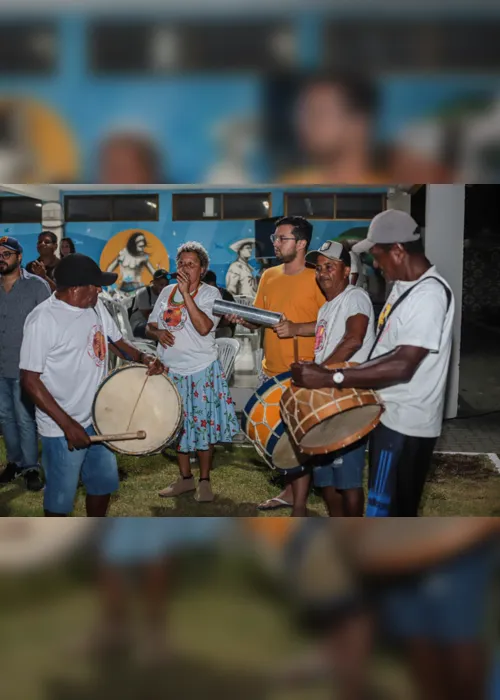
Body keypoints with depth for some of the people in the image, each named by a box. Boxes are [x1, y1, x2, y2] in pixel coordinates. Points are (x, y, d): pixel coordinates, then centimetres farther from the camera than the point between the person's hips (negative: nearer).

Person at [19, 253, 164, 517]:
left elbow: (115, 341, 12)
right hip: (62, 428, -8)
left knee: (103, 482, 23)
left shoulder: (95, 306, -1)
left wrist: (144, 358, -9)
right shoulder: (43, 320, -21)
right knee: (60, 497, 8)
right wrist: (68, 424, -22)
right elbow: (29, 380, -20)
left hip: (98, 418, 8)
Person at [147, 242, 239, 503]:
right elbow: (150, 326, 14)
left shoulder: (210, 293, -8)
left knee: (203, 424, 2)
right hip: (171, 370, 5)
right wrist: (158, 332, -10)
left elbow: (204, 328, -24)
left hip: (201, 371, -5)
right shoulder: (167, 292, 7)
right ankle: (185, 478, 27)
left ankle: (204, 481, 16)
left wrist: (187, 293, -24)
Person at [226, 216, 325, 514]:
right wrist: (243, 318, -6)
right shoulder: (269, 276, 10)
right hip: (271, 370, 7)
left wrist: (296, 328, -25)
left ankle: (299, 509, 9)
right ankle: (290, 490, 35)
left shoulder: (317, 278, -9)